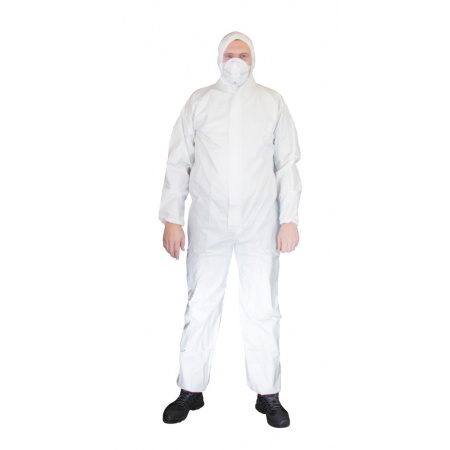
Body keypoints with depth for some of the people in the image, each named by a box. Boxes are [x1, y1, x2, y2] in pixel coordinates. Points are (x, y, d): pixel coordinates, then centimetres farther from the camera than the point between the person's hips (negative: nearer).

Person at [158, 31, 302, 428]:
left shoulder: (272, 102, 10)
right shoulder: (199, 102, 9)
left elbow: (288, 164, 7)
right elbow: (178, 162, 5)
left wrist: (289, 219, -1)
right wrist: (172, 219, -2)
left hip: (260, 223, 0)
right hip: (208, 222, 0)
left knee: (262, 309, 3)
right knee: (200, 307, 4)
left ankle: (268, 393, 18)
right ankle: (191, 390, 20)